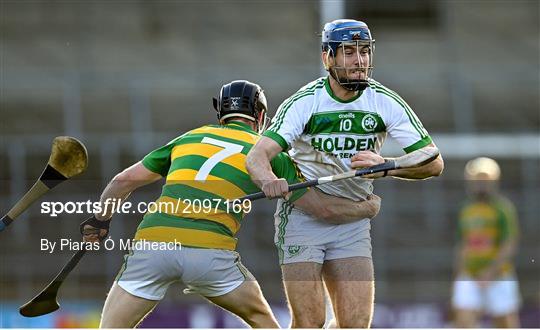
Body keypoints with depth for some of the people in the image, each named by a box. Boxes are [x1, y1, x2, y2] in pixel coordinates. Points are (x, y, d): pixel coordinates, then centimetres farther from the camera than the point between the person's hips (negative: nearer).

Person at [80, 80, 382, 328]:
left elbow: (124, 181, 25)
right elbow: (324, 209, 22)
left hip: (152, 240, 1)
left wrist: (101, 220, 40)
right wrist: (368, 208, 40)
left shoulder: (189, 138, 26)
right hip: (211, 252, -1)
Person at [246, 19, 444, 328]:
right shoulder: (304, 102, -14)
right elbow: (257, 156, -25)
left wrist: (384, 165, -28)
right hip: (301, 217, -3)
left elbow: (433, 163, -10)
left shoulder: (386, 102, -7)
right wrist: (268, 178, -49)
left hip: (353, 223, 3)